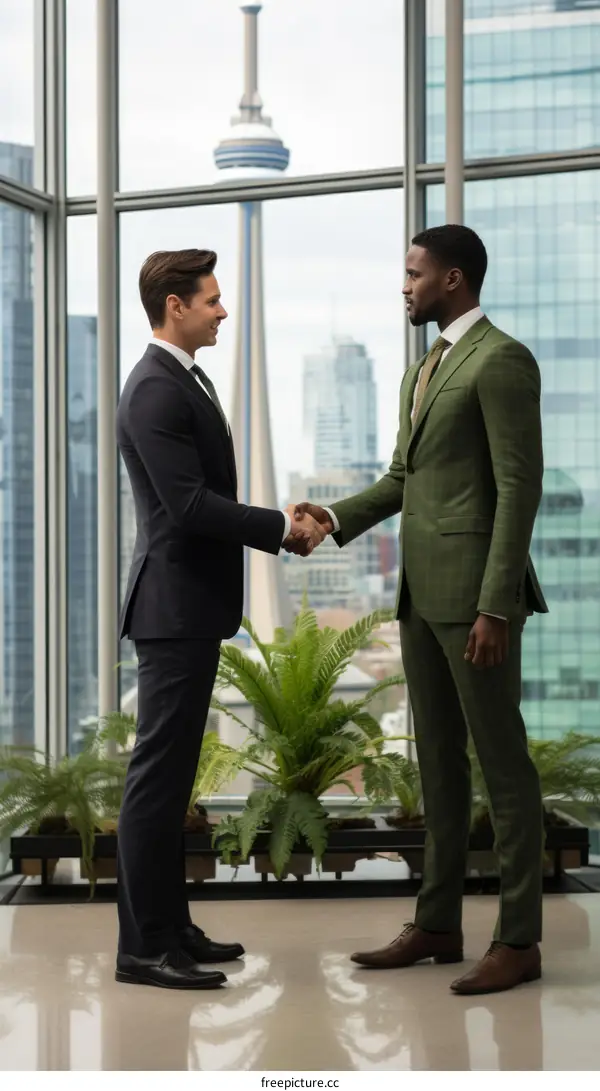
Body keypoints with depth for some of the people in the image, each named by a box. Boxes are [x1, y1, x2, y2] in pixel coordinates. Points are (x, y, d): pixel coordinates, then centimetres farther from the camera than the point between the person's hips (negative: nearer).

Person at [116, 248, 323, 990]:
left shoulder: (187, 381, 16)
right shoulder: (156, 390, -16)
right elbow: (190, 506, -22)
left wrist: (280, 526, 7)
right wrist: (282, 529, -13)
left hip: (193, 608, 10)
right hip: (174, 607, -10)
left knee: (171, 773, 13)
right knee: (158, 774, -6)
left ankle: (168, 926, 20)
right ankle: (143, 946, -2)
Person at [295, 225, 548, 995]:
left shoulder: (501, 361, -11)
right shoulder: (423, 371, 19)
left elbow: (519, 489, -16)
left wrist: (495, 607, -21)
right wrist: (339, 518, 0)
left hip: (475, 593, -9)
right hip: (423, 592, 9)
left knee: (501, 760, -3)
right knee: (438, 760, 12)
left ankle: (519, 939, 2)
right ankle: (437, 925, 18)